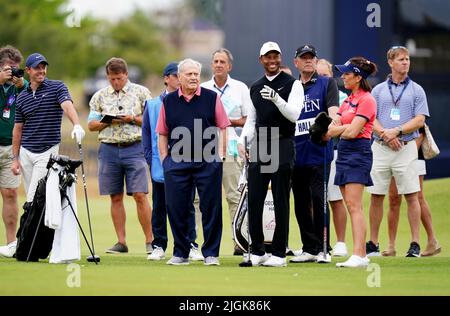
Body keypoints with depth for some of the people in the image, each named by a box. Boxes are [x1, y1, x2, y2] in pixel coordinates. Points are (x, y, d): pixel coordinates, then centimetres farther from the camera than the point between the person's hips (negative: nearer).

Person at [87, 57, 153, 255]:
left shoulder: (140, 92, 4)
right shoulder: (100, 96, 11)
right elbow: (91, 125, 11)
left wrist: (132, 119, -12)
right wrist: (108, 121, -7)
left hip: (134, 148, -3)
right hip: (109, 149, 3)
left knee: (140, 195, -9)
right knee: (115, 197, 5)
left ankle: (149, 240, -4)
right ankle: (121, 242, 9)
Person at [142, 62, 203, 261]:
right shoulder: (153, 105, 9)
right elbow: (146, 131, 11)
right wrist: (150, 157, 2)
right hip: (160, 165, 1)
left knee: (186, 206, 0)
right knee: (159, 207, 5)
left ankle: (191, 246, 3)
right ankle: (158, 246, 11)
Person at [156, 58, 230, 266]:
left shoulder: (212, 98, 4)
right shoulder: (168, 102, 9)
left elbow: (223, 128, 6)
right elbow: (162, 134, 13)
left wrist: (219, 154, -3)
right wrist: (164, 159, 4)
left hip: (208, 162, -2)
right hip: (176, 163, 2)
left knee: (211, 208, 0)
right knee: (176, 209, 2)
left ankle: (211, 253, 7)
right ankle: (180, 254, 12)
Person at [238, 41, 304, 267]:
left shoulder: (292, 84, -1)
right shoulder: (255, 88, 16)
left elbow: (293, 115, -12)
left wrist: (276, 98, -26)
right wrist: (242, 140, 6)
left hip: (282, 147, -5)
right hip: (258, 147, 5)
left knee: (280, 203, -1)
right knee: (254, 201, 2)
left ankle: (278, 254, 3)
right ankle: (257, 252, 9)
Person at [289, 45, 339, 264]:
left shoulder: (327, 84, 5)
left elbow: (333, 110, -8)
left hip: (319, 153, -5)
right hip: (296, 154, 5)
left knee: (319, 199, -10)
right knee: (301, 203, 6)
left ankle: (324, 249, -6)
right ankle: (309, 248, 14)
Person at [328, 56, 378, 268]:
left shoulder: (366, 100, -9)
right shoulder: (349, 99, 18)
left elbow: (351, 132, -15)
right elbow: (332, 128, 14)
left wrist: (338, 129, 1)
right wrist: (345, 128, -7)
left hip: (358, 153, -9)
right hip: (344, 153, 9)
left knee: (354, 205, -15)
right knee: (350, 205, 5)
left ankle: (359, 255, -19)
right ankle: (360, 255, 5)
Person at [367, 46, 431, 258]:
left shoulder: (416, 90, 7)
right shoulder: (378, 90, 12)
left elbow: (420, 120, -1)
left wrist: (397, 131, -13)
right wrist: (385, 134, -11)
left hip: (406, 147, -2)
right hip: (380, 148, 2)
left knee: (411, 196, -5)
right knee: (376, 196, 2)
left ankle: (415, 244, -3)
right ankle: (373, 244, 8)